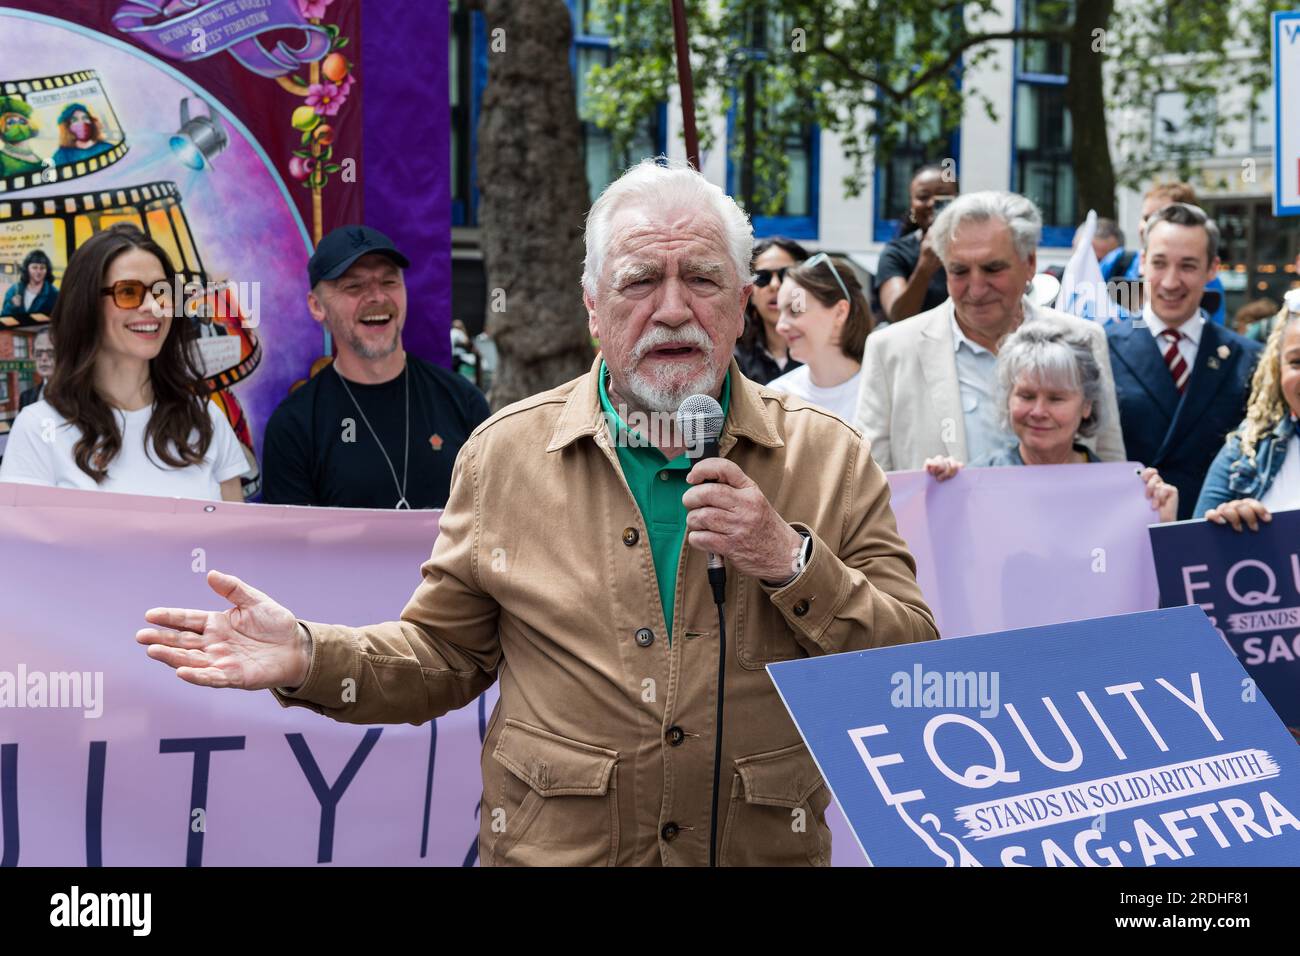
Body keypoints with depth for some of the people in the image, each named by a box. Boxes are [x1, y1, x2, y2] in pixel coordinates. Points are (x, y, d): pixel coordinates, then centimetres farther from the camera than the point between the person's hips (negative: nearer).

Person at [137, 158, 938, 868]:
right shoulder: (505, 453, 3)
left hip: (768, 848, 0)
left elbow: (915, 667, -4)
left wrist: (790, 562, -16)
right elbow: (446, 656, 6)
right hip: (554, 847, 0)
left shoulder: (830, 458, 0)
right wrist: (309, 660, -9)